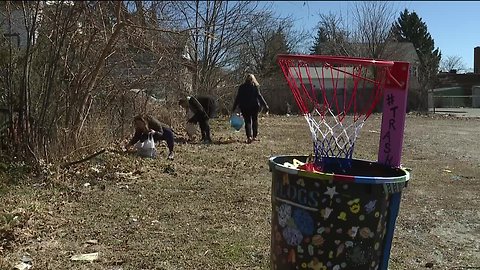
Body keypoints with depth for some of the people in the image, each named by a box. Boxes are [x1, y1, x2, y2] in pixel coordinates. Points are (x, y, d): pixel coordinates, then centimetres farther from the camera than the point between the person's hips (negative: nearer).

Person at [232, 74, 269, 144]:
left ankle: (249, 137, -15)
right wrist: (265, 106, -4)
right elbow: (259, 96, -6)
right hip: (254, 106, -1)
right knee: (255, 121, 14)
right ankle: (255, 136, 17)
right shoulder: (255, 87, -2)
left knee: (247, 121, 3)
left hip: (244, 107, 1)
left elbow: (237, 98, 3)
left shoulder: (242, 87, 3)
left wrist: (234, 108, 7)